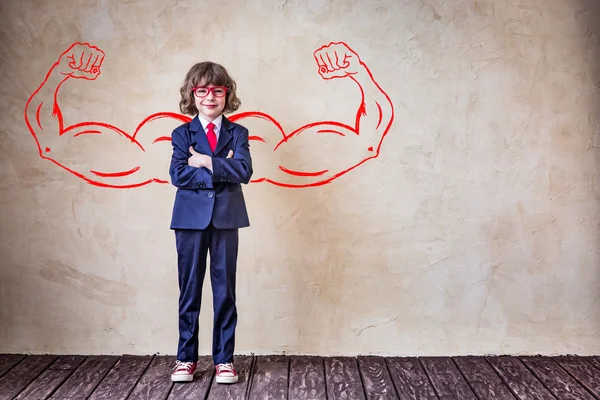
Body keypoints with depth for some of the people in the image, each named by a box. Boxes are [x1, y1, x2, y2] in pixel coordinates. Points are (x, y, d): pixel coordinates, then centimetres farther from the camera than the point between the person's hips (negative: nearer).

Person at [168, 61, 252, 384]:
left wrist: (206, 162, -15)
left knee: (225, 290, 6)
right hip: (190, 219, 0)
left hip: (226, 219, 0)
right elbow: (178, 175, -11)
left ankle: (224, 359, 16)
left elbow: (243, 171, -11)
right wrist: (221, 169, -12)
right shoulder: (182, 134, 4)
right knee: (189, 290, 8)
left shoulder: (237, 133, 6)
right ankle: (186, 357, 19)